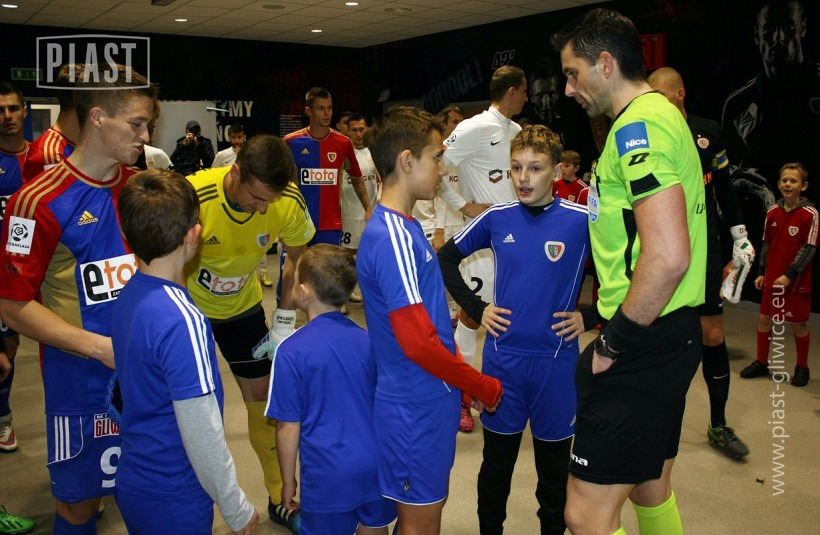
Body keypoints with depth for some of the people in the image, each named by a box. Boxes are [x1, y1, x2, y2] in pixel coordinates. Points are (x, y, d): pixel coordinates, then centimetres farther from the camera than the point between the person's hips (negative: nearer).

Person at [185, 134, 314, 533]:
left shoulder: (289, 202, -24)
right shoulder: (193, 196, -34)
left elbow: (297, 256, -4)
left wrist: (284, 319, -5)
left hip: (243, 305, 3)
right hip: (188, 306, -2)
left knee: (264, 395, 8)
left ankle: (280, 499, 25)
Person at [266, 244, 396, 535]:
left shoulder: (292, 351, -15)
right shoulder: (367, 340, -2)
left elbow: (288, 427, -10)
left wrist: (288, 480, 5)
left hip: (329, 473, -4)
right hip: (375, 464, 4)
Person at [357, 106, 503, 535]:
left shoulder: (403, 227, 8)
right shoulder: (391, 238, -22)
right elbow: (418, 342, -25)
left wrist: (465, 381, 11)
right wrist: (484, 388, -13)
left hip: (428, 398, 9)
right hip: (416, 406, -9)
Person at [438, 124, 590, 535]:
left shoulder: (582, 221, -9)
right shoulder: (497, 218, -1)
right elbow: (446, 258, 11)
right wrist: (476, 308, 2)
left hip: (556, 361, -1)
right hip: (502, 358, 2)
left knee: (554, 466, 14)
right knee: (497, 462, 16)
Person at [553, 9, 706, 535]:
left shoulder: (637, 126, -17)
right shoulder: (662, 114, 15)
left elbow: (667, 257, -28)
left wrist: (614, 343, -17)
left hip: (646, 346, -11)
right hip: (669, 335, 11)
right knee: (650, 489, 24)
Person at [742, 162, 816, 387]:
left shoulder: (810, 214, -11)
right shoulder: (773, 212, 4)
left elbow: (809, 248, -13)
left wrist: (789, 275, -17)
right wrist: (762, 273, 8)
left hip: (797, 282, -4)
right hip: (772, 278, 5)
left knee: (798, 324, 5)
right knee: (765, 319, 9)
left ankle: (802, 367, 23)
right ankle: (761, 363, 24)